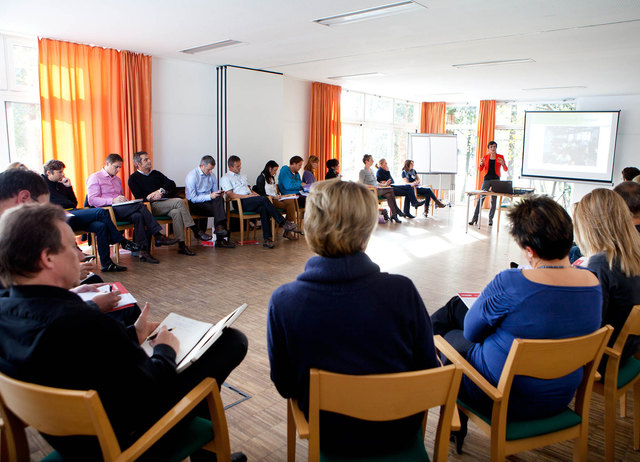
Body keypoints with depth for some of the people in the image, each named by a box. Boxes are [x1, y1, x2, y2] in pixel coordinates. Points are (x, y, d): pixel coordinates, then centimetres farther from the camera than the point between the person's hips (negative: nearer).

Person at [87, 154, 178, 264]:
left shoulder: (117, 179, 29)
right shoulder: (95, 178, 7)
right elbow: (92, 200, -6)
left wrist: (124, 200, 6)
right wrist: (113, 200, -19)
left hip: (119, 210, 7)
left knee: (138, 216, -29)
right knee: (140, 205, -28)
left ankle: (143, 251, -36)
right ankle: (158, 236, -27)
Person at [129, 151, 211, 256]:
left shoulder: (156, 173, 25)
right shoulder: (134, 178, 10)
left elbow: (171, 184, 11)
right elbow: (139, 197, -3)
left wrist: (161, 190, -7)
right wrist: (151, 197, -19)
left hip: (167, 204, 5)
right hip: (152, 206, -5)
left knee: (176, 212, -32)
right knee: (179, 201, -29)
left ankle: (181, 245, -33)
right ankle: (196, 231, -27)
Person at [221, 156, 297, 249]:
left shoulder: (242, 177, 31)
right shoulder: (225, 178, 8)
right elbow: (230, 195, -6)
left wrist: (254, 193, 4)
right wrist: (247, 196, -14)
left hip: (250, 201, 6)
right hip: (241, 203, -6)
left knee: (263, 208, -30)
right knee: (264, 199, -30)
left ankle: (267, 239, -37)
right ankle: (284, 223, -29)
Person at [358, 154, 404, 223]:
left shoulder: (371, 170, 22)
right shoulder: (362, 172, -4)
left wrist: (384, 185, 11)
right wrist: (372, 186, -25)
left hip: (377, 189, 8)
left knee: (389, 195, -22)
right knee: (391, 190, -20)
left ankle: (394, 214, -24)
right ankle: (397, 210, -12)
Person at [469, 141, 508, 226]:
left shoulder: (500, 157, 5)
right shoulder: (485, 157, 6)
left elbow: (506, 169, 4)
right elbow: (481, 171, 7)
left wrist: (503, 164, -16)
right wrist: (481, 164, -15)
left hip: (496, 180, 0)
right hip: (486, 179, 0)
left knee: (494, 200, 3)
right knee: (481, 198, -6)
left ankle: (490, 219, 13)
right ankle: (474, 218, -4)